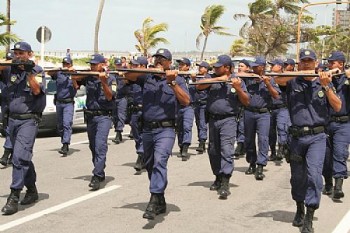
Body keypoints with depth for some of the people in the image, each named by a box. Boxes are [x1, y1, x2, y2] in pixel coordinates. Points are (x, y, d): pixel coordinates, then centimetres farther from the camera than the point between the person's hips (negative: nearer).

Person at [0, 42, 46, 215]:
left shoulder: (37, 71, -3)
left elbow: (37, 90, -16)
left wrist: (30, 71, -24)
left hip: (29, 120, -6)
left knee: (20, 156, -17)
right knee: (23, 157, 15)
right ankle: (32, 191, 28)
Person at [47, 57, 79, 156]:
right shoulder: (59, 73, 10)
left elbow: (76, 86, -8)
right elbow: (49, 73, -3)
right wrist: (58, 69, -16)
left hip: (68, 103, -4)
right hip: (59, 102, 4)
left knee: (67, 124, -16)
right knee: (60, 125, 12)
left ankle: (65, 146, -23)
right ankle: (64, 143, 26)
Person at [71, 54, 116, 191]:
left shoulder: (110, 79, -4)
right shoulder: (88, 77, 7)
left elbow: (109, 97, -13)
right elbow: (74, 77, 14)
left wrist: (103, 82, -25)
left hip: (104, 116, -6)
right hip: (90, 116, 6)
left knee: (100, 145, -18)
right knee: (93, 146, 13)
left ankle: (97, 176, -22)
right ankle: (100, 174, 26)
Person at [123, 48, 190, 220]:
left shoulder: (177, 79, 3)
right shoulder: (147, 77, 11)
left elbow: (186, 101, -9)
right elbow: (128, 75, -2)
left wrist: (172, 83, -18)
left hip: (165, 129, -5)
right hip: (147, 129, 5)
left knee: (159, 161, -25)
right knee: (149, 166, 13)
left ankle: (154, 201, -29)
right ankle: (161, 202, 27)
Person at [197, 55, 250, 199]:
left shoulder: (237, 81, 4)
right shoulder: (213, 79, 10)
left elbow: (246, 102, 1)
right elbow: (199, 86, -8)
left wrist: (238, 89, -15)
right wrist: (217, 79, -13)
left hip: (228, 120, -4)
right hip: (213, 119, 4)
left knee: (226, 150, -15)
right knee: (213, 151, 13)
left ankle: (225, 184, -19)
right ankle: (218, 177, 30)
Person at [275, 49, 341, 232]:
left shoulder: (324, 83, 9)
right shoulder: (293, 82, 7)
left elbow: (338, 107, 2)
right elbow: (278, 79, -14)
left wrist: (326, 86, -9)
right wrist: (299, 73, -22)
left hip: (317, 136, -1)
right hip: (297, 136, 2)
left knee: (314, 174, -14)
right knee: (297, 176, 13)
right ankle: (299, 210, 36)